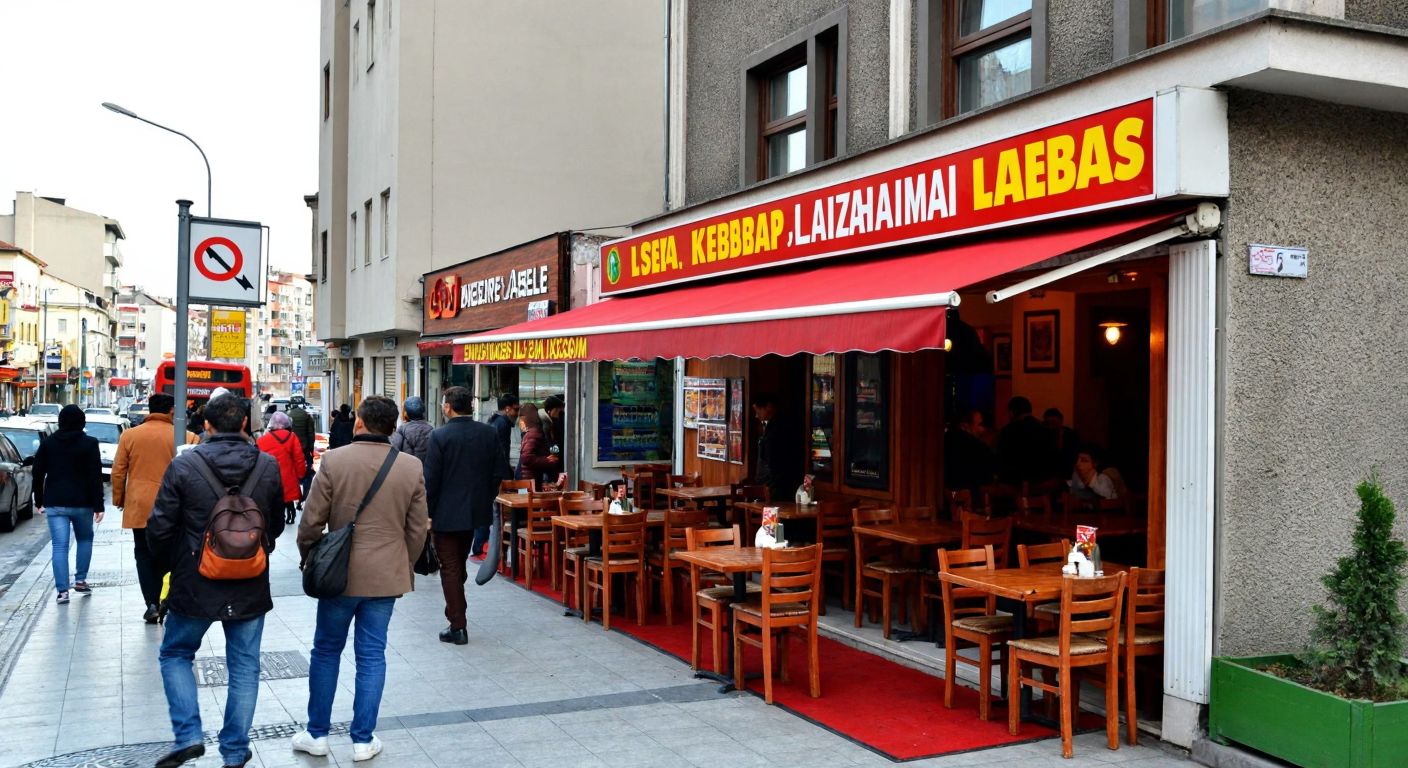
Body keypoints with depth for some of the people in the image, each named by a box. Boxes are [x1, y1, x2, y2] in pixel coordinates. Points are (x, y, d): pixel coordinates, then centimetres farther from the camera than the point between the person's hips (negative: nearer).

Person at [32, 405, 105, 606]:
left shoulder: (47, 444, 3)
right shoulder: (89, 444, -5)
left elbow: (38, 474, 7)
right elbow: (95, 477, -9)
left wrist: (39, 501, 17)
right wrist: (98, 505, -7)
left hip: (55, 504, 1)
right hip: (82, 503, -1)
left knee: (60, 546, -1)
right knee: (85, 539, 20)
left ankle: (62, 590, -6)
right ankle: (80, 580, 18)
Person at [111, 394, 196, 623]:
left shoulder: (129, 435, 0)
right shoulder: (183, 437, -5)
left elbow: (118, 471, 3)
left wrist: (119, 499, 14)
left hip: (139, 506, 1)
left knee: (144, 554, 9)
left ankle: (151, 603, -1)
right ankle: (165, 602, 11)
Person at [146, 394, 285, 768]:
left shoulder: (184, 465, -12)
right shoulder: (268, 466, -5)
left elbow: (159, 528, -8)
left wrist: (172, 563, 10)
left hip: (195, 584, -1)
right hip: (250, 587, 2)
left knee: (175, 654, 19)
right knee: (244, 667, 12)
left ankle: (188, 735, 7)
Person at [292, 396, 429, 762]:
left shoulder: (334, 461, -10)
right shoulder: (412, 467, -4)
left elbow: (312, 521, -7)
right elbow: (417, 528, 1)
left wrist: (309, 557, 11)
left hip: (340, 572, -1)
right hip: (387, 575, 1)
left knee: (326, 651, 15)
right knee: (372, 655, 9)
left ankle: (317, 733, 24)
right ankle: (363, 740, 15)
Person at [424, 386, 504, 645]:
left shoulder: (440, 436, -16)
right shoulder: (489, 433, -2)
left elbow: (431, 479, -14)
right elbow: (497, 473, 2)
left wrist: (428, 512, -4)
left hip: (447, 513, -5)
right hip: (476, 511, 5)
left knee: (450, 569, 4)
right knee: (460, 564, 21)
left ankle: (458, 627, 5)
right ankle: (455, 614, 31)